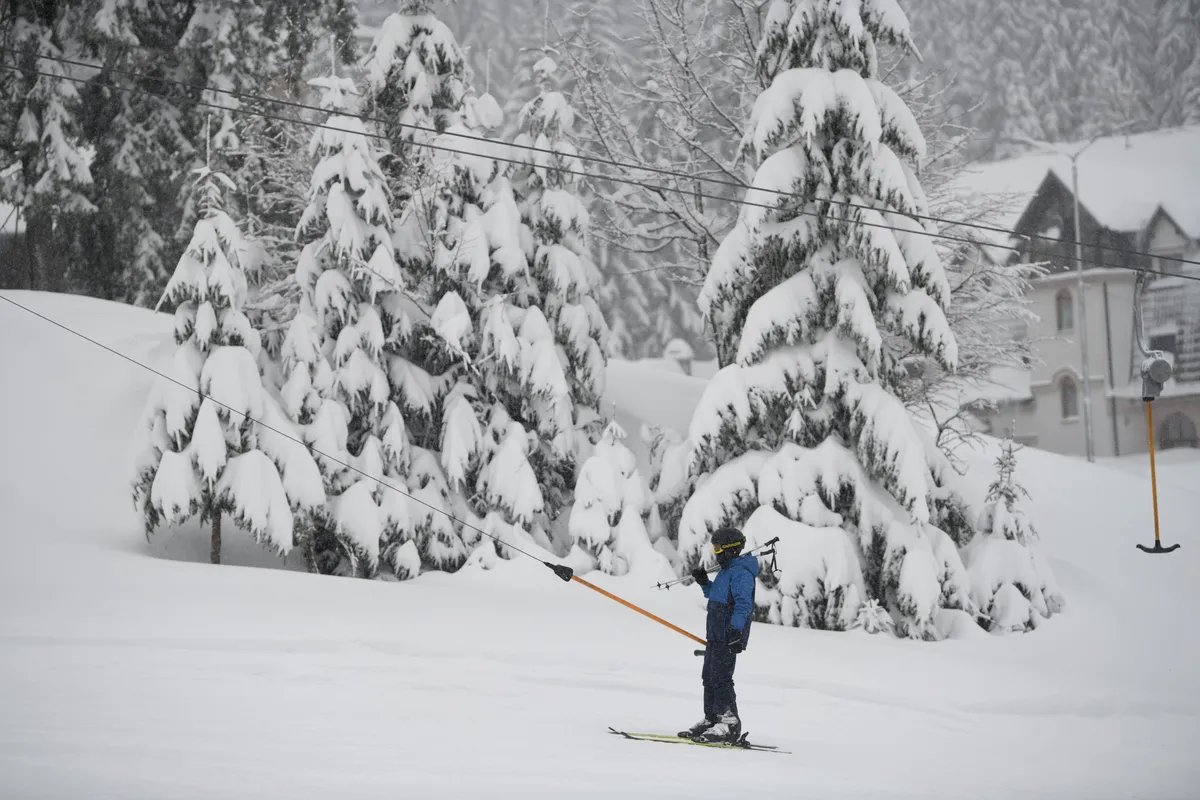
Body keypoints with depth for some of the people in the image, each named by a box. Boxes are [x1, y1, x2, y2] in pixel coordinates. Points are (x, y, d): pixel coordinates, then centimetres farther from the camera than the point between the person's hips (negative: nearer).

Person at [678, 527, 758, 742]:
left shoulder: (741, 573, -14)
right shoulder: (727, 571, 19)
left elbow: (743, 604, -23)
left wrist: (736, 630, -30)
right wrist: (704, 582, 19)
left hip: (729, 636, -11)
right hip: (716, 634, 11)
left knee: (721, 678, -12)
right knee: (709, 676, 13)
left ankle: (730, 724, -11)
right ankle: (711, 719, 19)